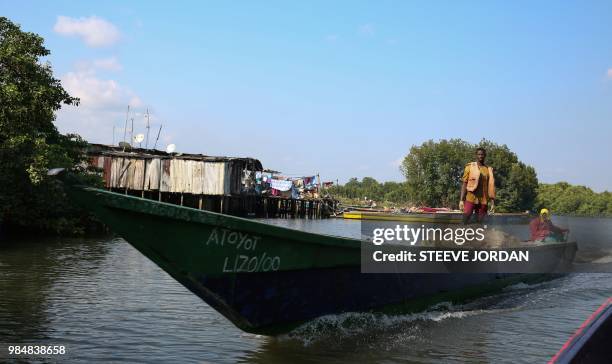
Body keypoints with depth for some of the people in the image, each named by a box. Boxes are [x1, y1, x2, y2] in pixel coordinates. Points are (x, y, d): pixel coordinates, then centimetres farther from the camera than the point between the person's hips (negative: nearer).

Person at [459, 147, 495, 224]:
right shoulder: (470, 167, 3)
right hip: (470, 199, -2)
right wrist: (461, 200, -6)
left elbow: (491, 186, 8)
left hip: (483, 201, 2)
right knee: (465, 222, -9)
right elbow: (464, 183, 2)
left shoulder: (489, 169, 9)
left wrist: (492, 201, 1)